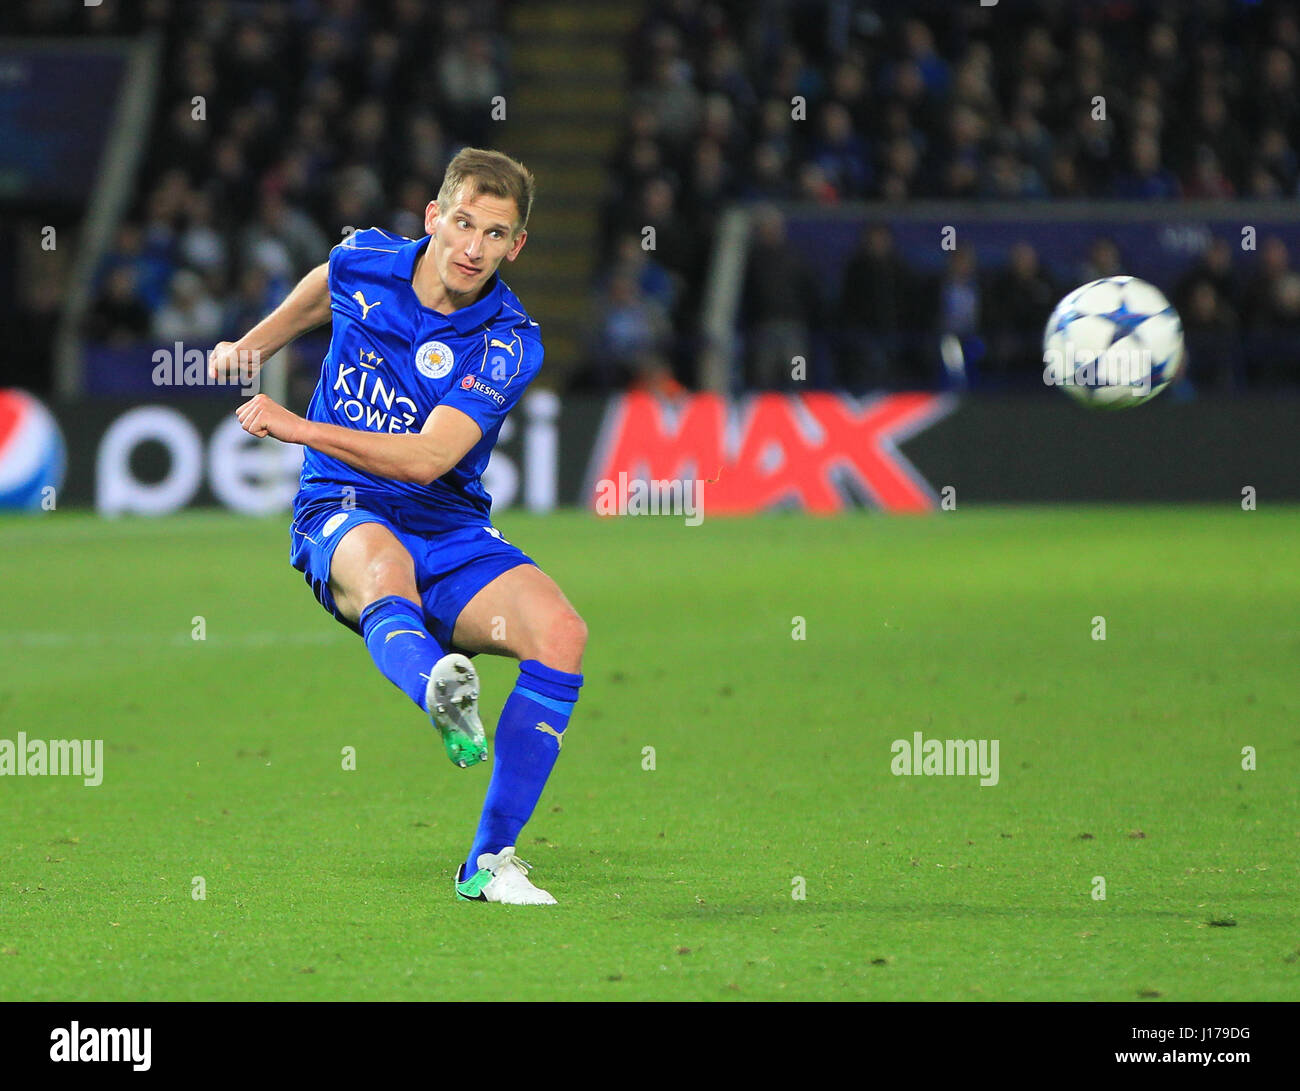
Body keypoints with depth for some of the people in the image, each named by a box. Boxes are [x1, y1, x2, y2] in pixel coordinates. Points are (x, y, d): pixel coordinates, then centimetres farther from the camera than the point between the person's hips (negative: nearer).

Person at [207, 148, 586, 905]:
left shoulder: (510, 343, -11)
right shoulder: (364, 261, -1)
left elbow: (426, 458, -22)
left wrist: (296, 427, -24)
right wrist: (253, 345, 27)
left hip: (450, 530, 1)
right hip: (341, 513, -1)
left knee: (561, 632, -27)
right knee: (383, 560, -40)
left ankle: (490, 862, -20)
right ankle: (440, 693, -77)